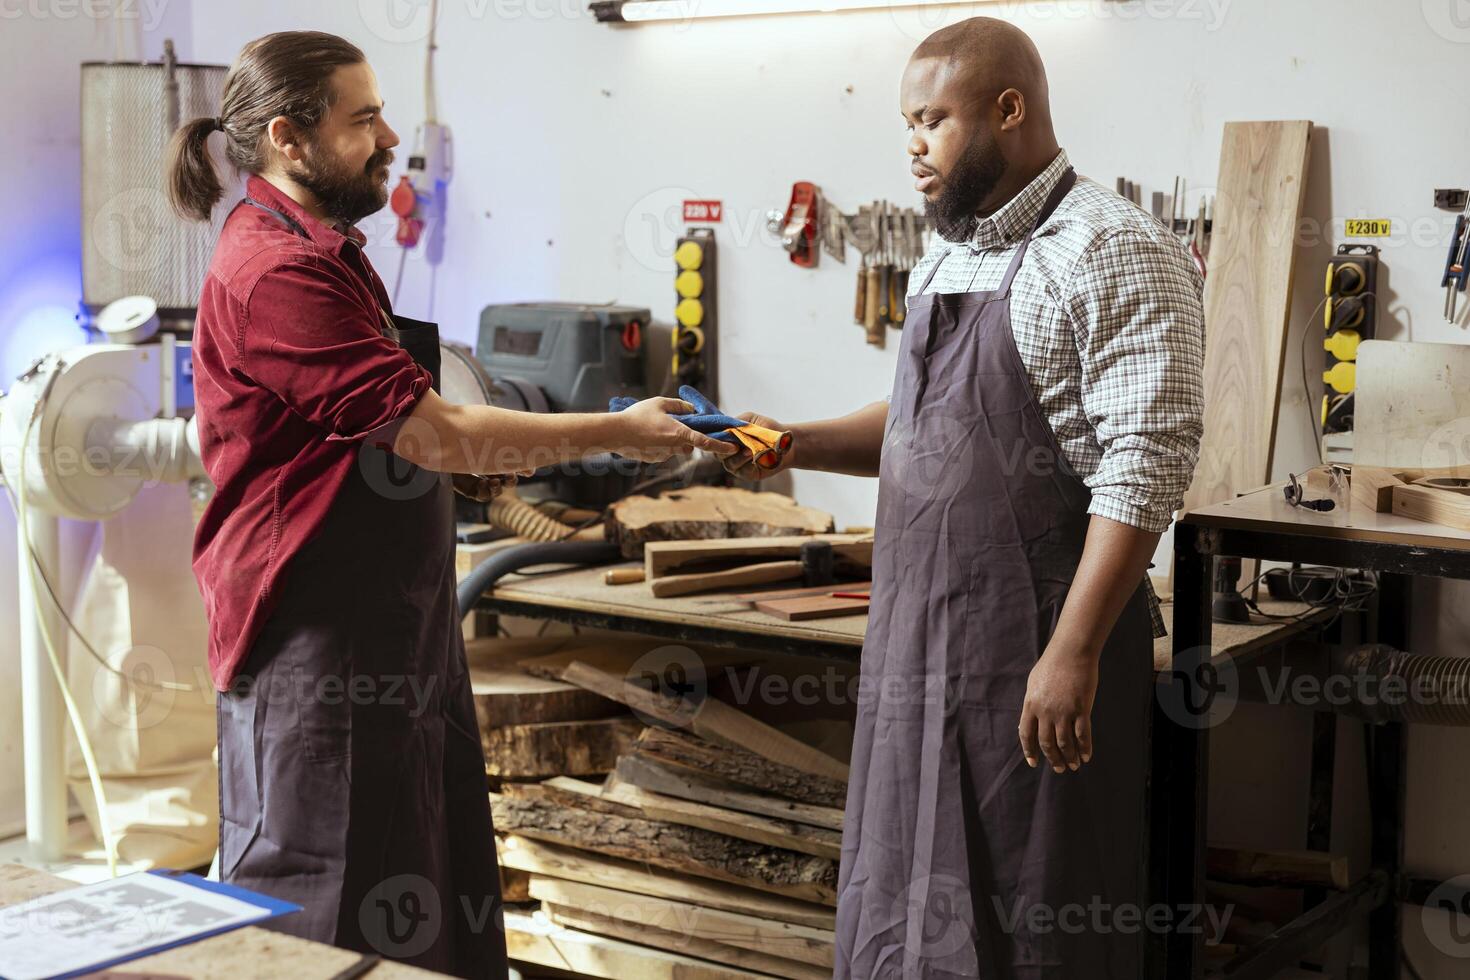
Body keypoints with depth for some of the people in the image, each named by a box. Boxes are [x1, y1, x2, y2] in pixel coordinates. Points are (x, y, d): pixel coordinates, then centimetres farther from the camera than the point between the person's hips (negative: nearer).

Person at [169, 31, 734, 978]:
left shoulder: (327, 253, 15)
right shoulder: (275, 273, -18)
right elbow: (437, 430, -20)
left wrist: (465, 459, 7)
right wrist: (615, 432, -13)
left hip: (393, 632, 10)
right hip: (319, 642, -10)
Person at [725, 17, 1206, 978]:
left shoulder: (1113, 250, -13)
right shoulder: (949, 258, 14)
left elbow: (1147, 466, -20)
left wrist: (1074, 654, -24)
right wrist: (799, 446, 8)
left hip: (1030, 643, -8)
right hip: (920, 637, 8)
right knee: (906, 902, 16)